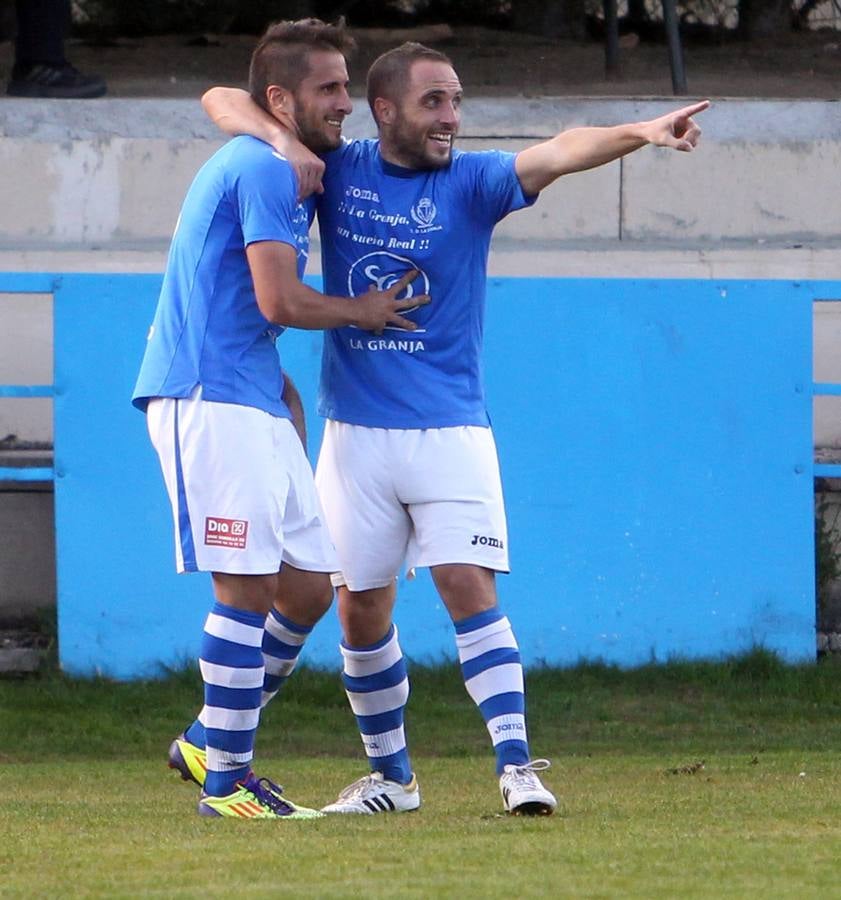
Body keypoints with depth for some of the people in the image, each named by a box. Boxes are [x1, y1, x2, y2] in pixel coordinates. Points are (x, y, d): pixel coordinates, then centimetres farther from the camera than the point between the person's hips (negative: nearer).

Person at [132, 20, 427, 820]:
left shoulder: (280, 171, 21)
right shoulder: (265, 170, -11)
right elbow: (279, 301, -18)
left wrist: (281, 386, 24)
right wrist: (360, 313, 0)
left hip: (255, 403, 10)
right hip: (209, 399, -10)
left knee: (309, 589, 9)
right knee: (248, 588, -11)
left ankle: (208, 743, 19)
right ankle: (225, 783, -6)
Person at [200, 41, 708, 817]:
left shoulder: (471, 182, -2)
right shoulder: (338, 170, 3)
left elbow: (558, 154, -21)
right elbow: (222, 101, 7)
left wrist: (641, 134, -39)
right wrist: (280, 139, -14)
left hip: (449, 431, -2)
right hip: (356, 433, 2)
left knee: (470, 590, -13)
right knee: (360, 610, 7)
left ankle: (517, 764, -14)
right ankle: (391, 776, 21)